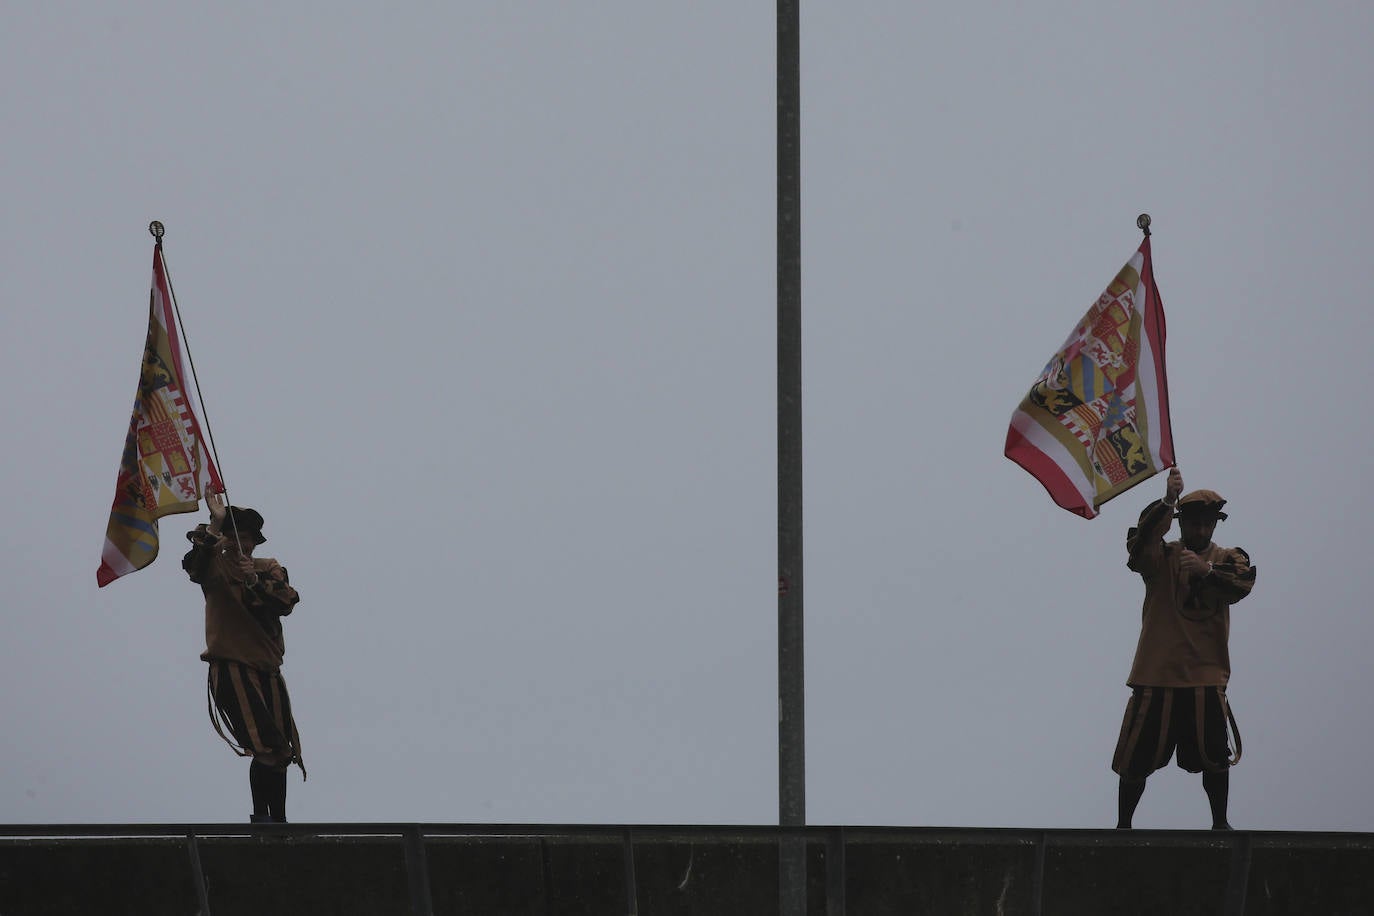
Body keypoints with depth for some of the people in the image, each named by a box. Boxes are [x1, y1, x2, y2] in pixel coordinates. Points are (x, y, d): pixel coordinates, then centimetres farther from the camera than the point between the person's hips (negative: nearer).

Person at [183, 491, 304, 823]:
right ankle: (262, 817, -9)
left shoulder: (270, 569, 13)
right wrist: (214, 524, -28)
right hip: (231, 668, -5)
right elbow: (194, 564, -22)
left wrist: (256, 581, -18)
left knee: (281, 751, 10)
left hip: (267, 669, 5)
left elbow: (286, 603, -5)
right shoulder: (216, 567, 2)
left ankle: (278, 819, 21)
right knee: (268, 748, -17)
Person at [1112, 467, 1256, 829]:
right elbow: (1139, 542, -19)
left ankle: (1220, 823, 12)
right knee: (1137, 758, 1)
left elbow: (1240, 586, -14)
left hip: (1207, 675, 1)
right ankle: (1123, 825, 15)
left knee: (1216, 755, -5)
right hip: (1156, 673, -1)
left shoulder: (1229, 559, 9)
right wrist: (1168, 500, -34)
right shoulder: (1161, 555, 5)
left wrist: (1207, 572, -34)